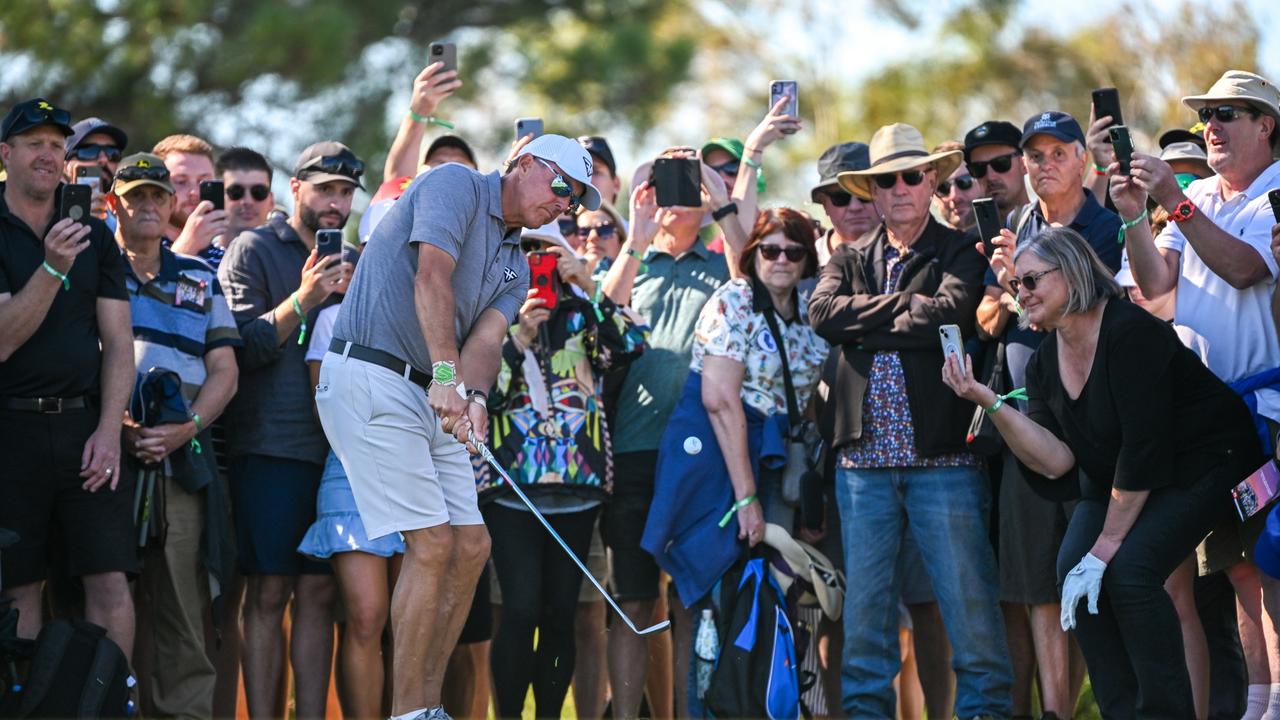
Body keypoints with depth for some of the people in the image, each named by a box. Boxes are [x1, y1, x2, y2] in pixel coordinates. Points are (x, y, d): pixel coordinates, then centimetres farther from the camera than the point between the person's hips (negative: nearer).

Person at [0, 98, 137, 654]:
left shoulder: (95, 237, 13)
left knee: (110, 579, -6)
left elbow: (118, 342, 9)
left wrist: (109, 430, -4)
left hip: (86, 424, 2)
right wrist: (52, 269, -21)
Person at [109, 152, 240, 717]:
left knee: (183, 608, -4)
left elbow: (224, 369, 15)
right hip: (106, 456, -2)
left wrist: (187, 428, -4)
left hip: (180, 461, 2)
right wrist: (114, 423, -11)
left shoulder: (199, 282, 21)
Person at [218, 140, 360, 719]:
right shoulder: (254, 249, 3)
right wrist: (303, 300, -17)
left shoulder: (350, 262, 19)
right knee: (268, 592, -7)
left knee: (319, 593, 2)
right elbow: (242, 347, -6)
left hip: (332, 448, 5)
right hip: (270, 447, -5)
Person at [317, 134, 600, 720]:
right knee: (432, 543, -13)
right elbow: (432, 277, -20)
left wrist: (473, 396, -22)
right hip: (371, 379, -9)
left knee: (470, 546, 7)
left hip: (435, 400, 9)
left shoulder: (515, 267, 19)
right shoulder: (456, 184, -4)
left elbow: (485, 340, 1)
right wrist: (447, 374, -31)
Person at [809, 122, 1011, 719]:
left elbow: (952, 312, -15)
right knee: (864, 599, 7)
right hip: (863, 458, 4)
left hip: (941, 454, -4)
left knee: (967, 595, -3)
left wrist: (866, 328, -7)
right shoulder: (850, 260, 17)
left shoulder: (961, 253, 5)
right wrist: (905, 302, -7)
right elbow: (822, 312, -3)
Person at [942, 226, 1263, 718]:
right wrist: (990, 402, -22)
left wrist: (1107, 546, -24)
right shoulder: (1044, 363, -2)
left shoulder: (1129, 332, -25)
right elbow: (1057, 462, -11)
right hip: (1112, 478, 7)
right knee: (1073, 570, -14)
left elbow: (1144, 446, -28)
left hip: (1202, 465, -7)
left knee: (1130, 567, -26)